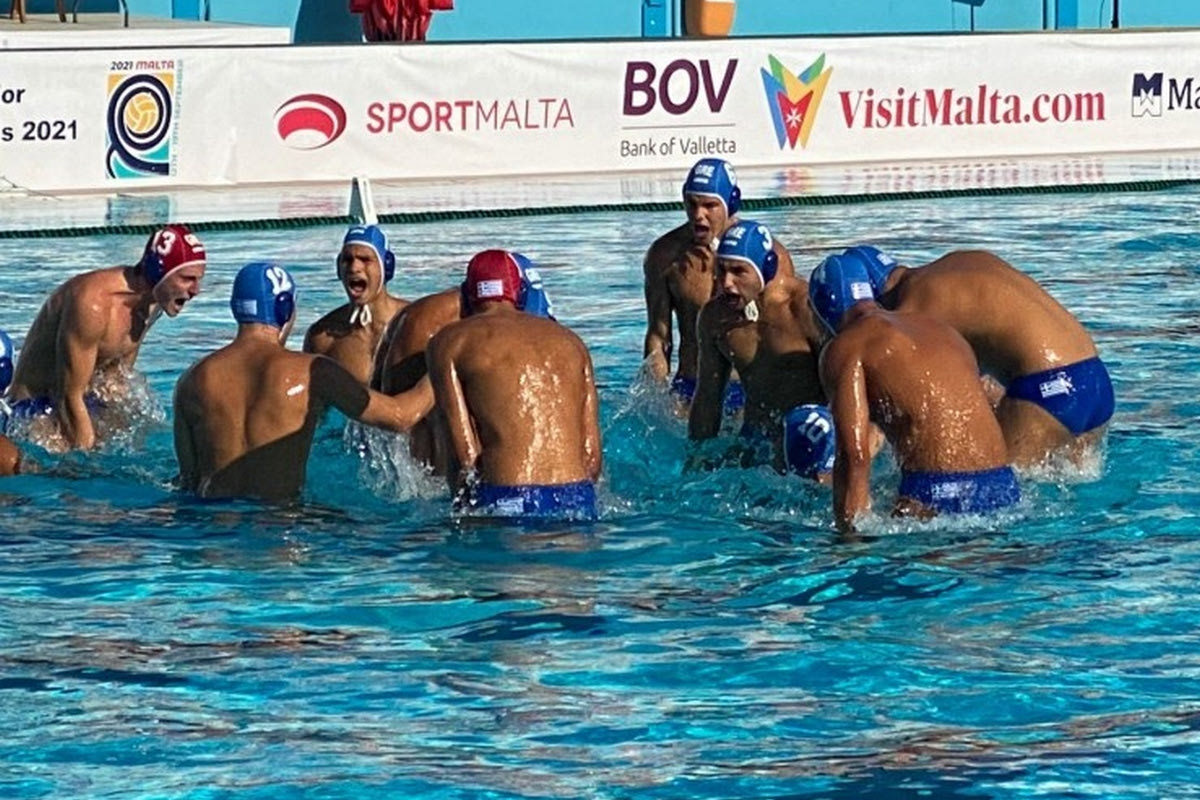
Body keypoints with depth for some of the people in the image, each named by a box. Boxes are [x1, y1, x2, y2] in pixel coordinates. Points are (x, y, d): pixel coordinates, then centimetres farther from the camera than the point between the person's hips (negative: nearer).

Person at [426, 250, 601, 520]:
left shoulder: (450, 342, 9)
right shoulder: (570, 341, 21)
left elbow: (466, 456, 0)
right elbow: (592, 457, 13)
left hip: (506, 500, -4)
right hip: (579, 501, 4)